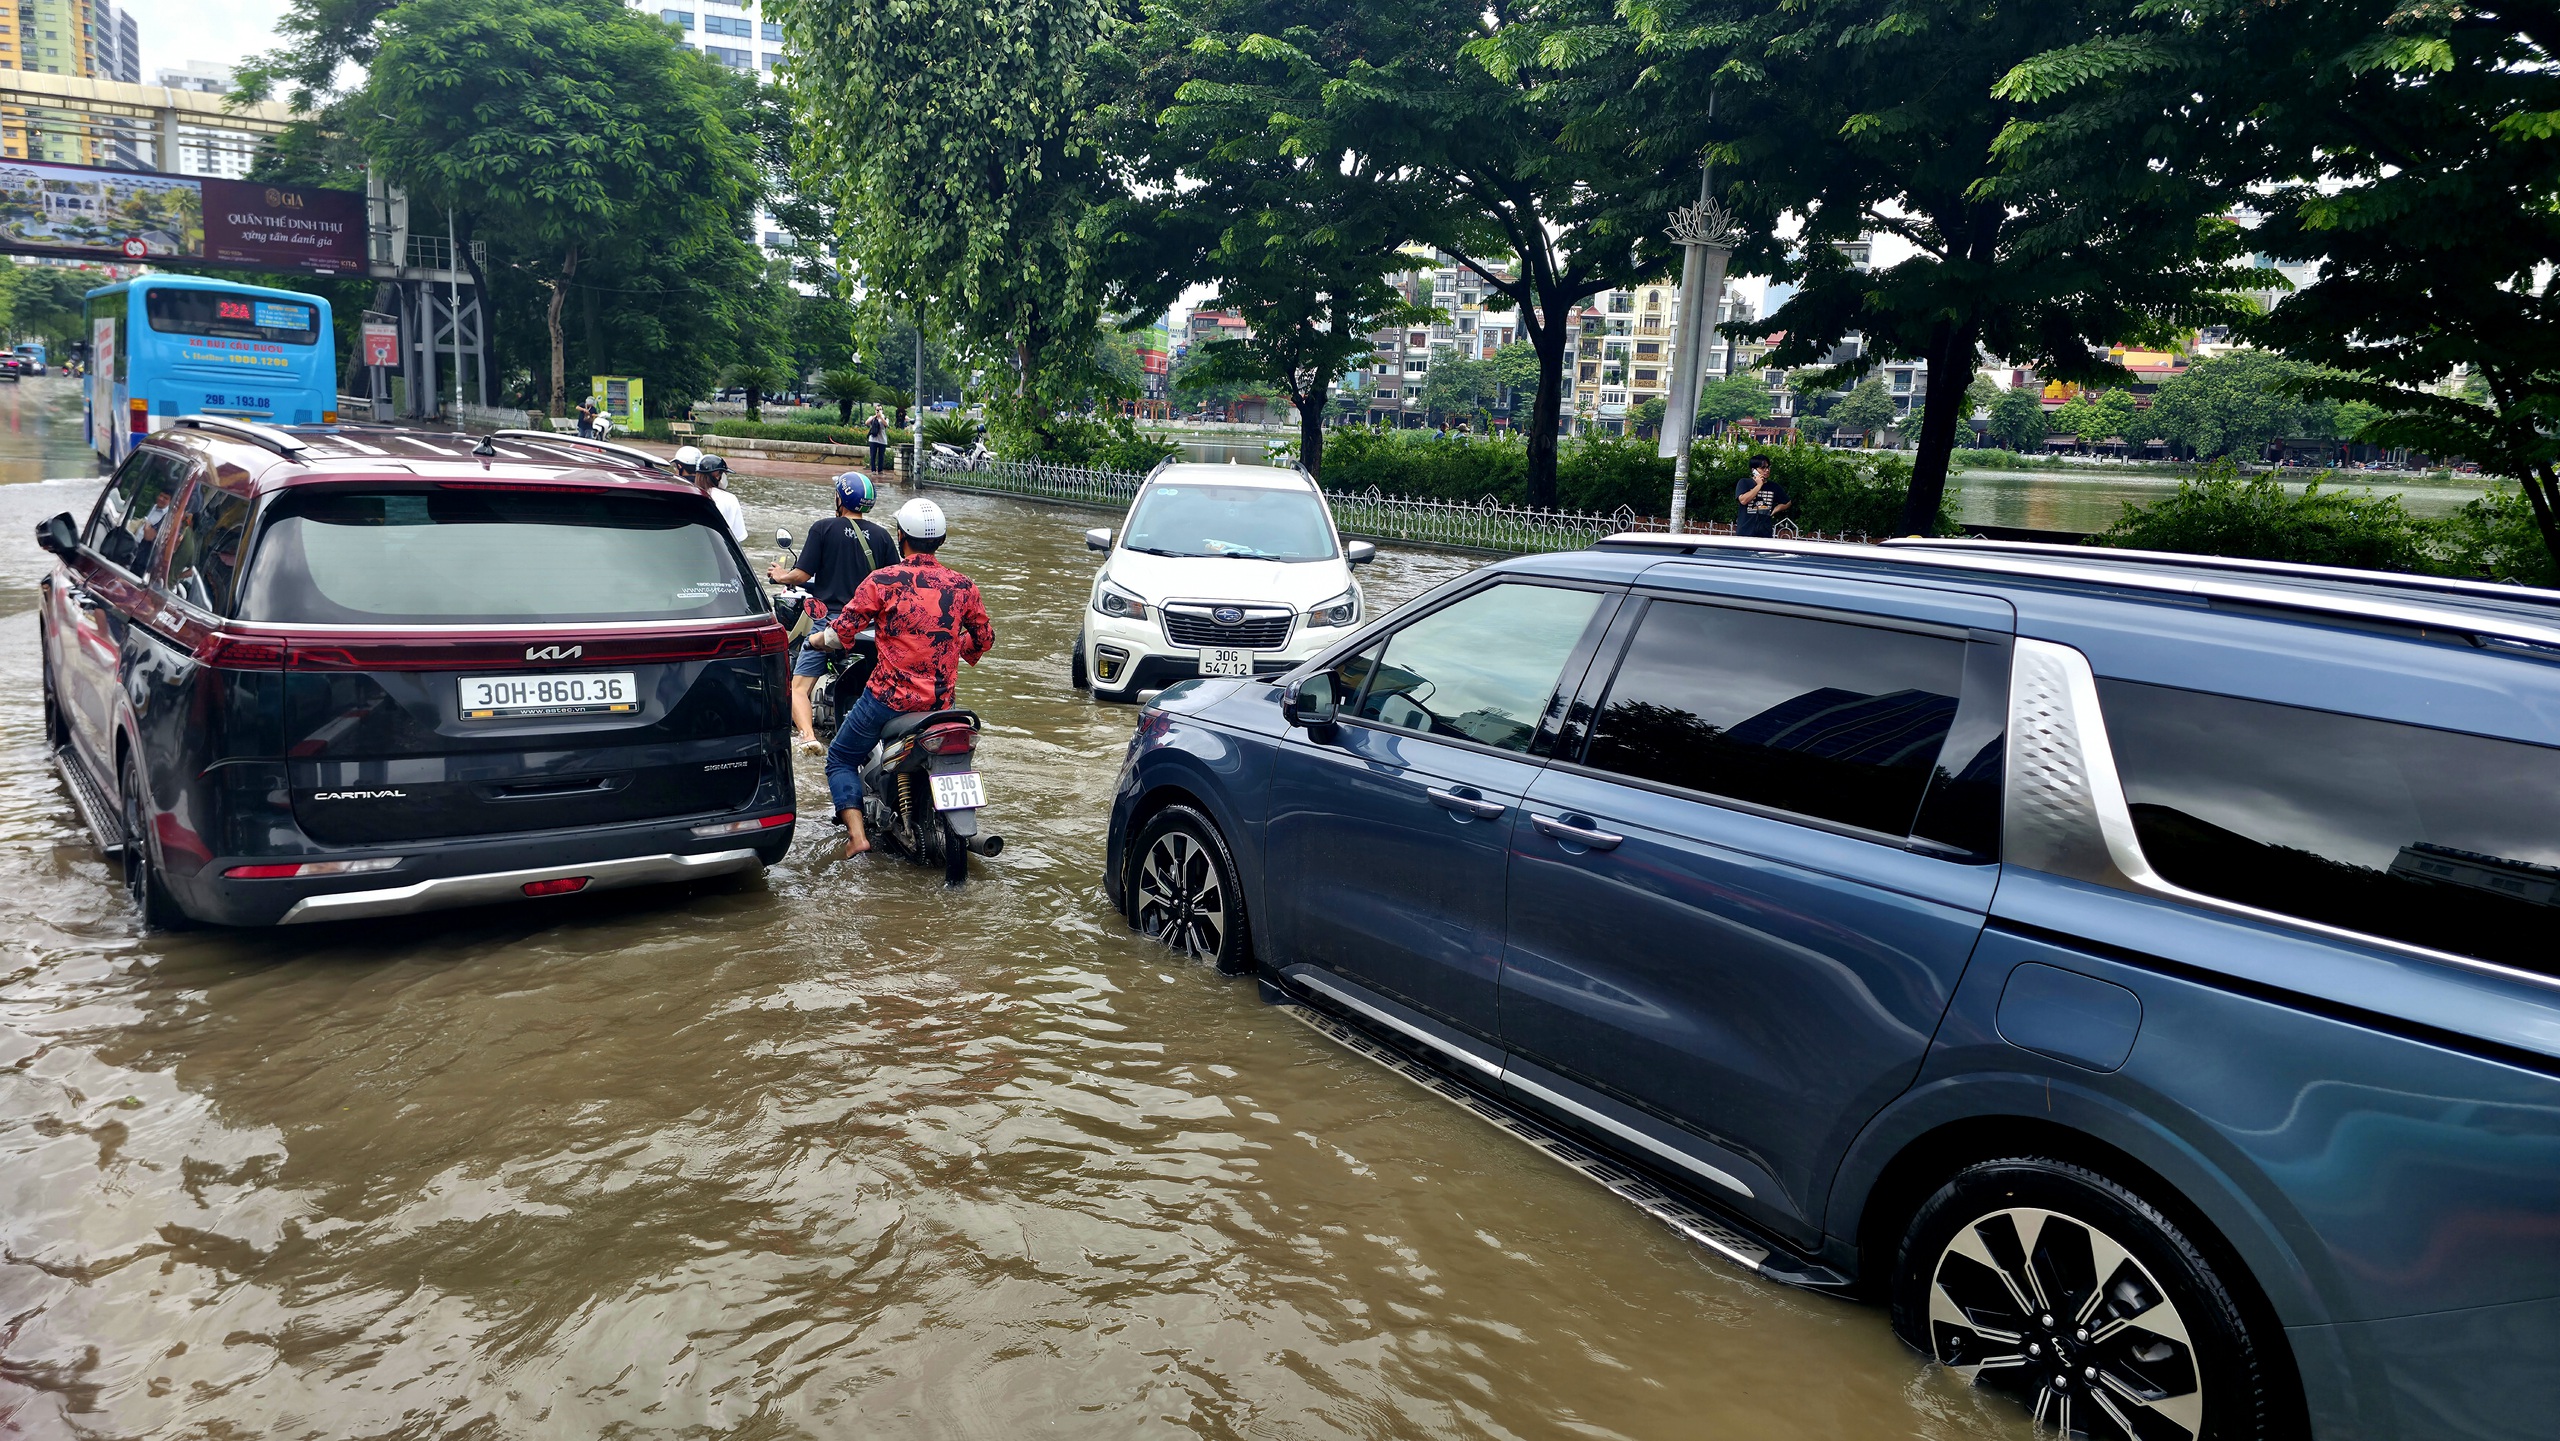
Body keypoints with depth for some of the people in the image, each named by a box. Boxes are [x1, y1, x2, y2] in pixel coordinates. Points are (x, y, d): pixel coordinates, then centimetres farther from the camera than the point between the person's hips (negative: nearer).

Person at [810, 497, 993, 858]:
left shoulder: (882, 581, -10)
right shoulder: (962, 586, 0)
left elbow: (841, 632, -7)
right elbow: (985, 638, 12)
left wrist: (816, 639, 15)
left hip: (890, 696, -4)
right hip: (943, 700, 4)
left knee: (841, 758, 16)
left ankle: (856, 832, 0)